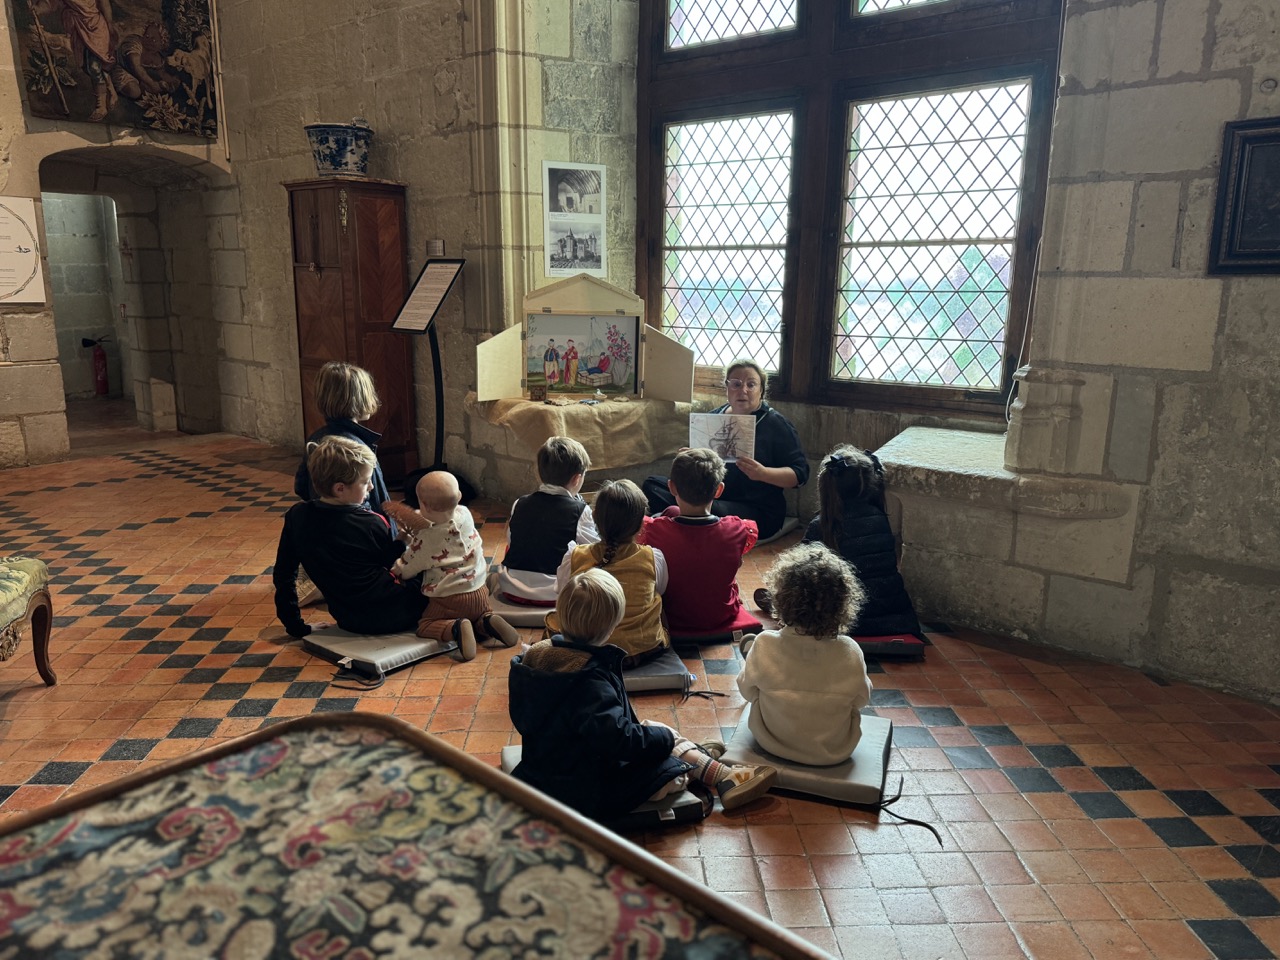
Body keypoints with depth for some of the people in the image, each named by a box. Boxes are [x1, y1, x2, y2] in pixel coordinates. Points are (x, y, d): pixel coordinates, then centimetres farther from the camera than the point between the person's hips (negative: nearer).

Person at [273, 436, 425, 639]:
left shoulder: (297, 516, -6)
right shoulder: (372, 524, -18)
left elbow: (283, 574, -1)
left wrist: (295, 625, 6)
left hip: (348, 620, 5)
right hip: (389, 615, -5)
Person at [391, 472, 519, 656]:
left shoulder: (424, 539, -18)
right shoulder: (464, 514, -8)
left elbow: (405, 571, -3)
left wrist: (397, 566, 20)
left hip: (448, 599, -5)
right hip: (479, 591, 5)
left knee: (424, 626, 10)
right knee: (483, 613, 31)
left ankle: (456, 628, -18)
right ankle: (488, 622, -4)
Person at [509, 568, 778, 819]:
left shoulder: (537, 656, -7)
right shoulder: (589, 682, -32)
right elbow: (619, 740, -33)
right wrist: (663, 737, -13)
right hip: (586, 794, -8)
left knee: (660, 732, 16)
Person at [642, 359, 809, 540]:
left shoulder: (776, 424, 1)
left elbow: (800, 473, -5)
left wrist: (763, 473, -23)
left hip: (758, 510, -6)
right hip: (711, 496, 6)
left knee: (713, 510, -38)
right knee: (652, 485, -11)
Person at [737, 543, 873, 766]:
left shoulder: (764, 645, -29)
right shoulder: (850, 653, -28)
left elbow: (747, 691, -10)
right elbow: (861, 700, -8)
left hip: (771, 743, 0)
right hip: (835, 752, 0)